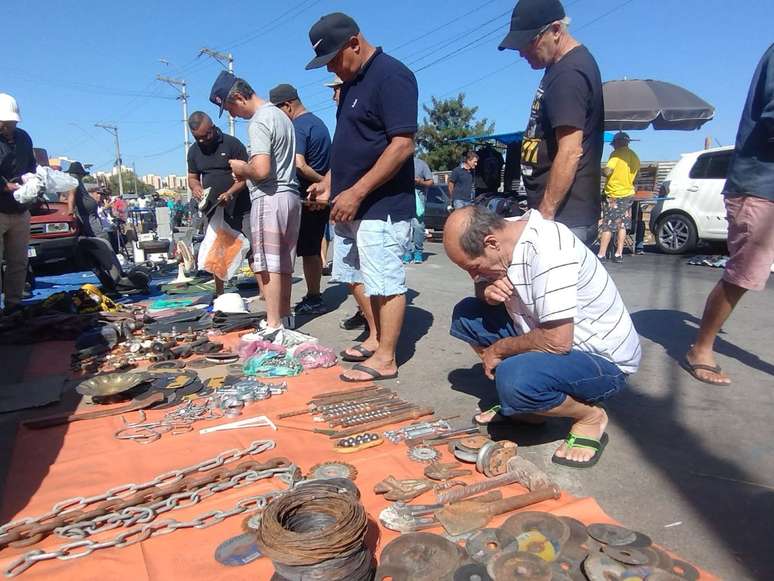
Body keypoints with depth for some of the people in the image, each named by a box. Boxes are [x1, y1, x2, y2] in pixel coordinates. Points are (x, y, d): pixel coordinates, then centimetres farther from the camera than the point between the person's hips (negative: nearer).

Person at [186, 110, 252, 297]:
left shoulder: (232, 144, -7)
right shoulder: (194, 150, 9)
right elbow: (192, 177, 17)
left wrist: (230, 193, -25)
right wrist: (196, 188, -8)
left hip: (240, 208, -4)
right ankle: (219, 294, 18)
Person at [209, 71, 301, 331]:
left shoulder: (258, 122, -13)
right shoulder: (279, 113, 17)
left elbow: (261, 170, -24)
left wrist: (241, 168, -4)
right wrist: (247, 170, 14)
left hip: (269, 199, -9)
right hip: (290, 194, 10)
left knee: (267, 266, -5)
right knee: (284, 264, 13)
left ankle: (273, 326, -3)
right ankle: (285, 316, 21)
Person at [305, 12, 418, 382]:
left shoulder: (391, 75, -12)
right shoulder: (351, 83, 16)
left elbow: (403, 145, -21)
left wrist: (356, 192, -21)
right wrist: (330, 181, 13)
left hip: (382, 207, -10)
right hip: (351, 206, 10)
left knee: (385, 282, -3)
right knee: (354, 277, 16)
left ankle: (385, 358, 8)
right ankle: (376, 337, 31)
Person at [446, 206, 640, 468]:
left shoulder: (548, 251, -31)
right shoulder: (501, 234, -6)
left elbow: (557, 341, -33)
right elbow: (482, 283, 10)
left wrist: (498, 349, -16)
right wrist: (487, 291, -15)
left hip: (602, 358, -8)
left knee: (514, 381, -35)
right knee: (465, 314, 0)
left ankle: (590, 417, -3)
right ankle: (520, 402, 10)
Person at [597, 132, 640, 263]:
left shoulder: (617, 153, -12)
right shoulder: (634, 157, 12)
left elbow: (607, 171, -21)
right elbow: (635, 176, 17)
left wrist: (600, 170, -2)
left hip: (614, 195, -7)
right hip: (628, 194, 7)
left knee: (607, 226, -5)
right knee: (622, 225, 9)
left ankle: (601, 255, -4)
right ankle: (619, 254, 9)